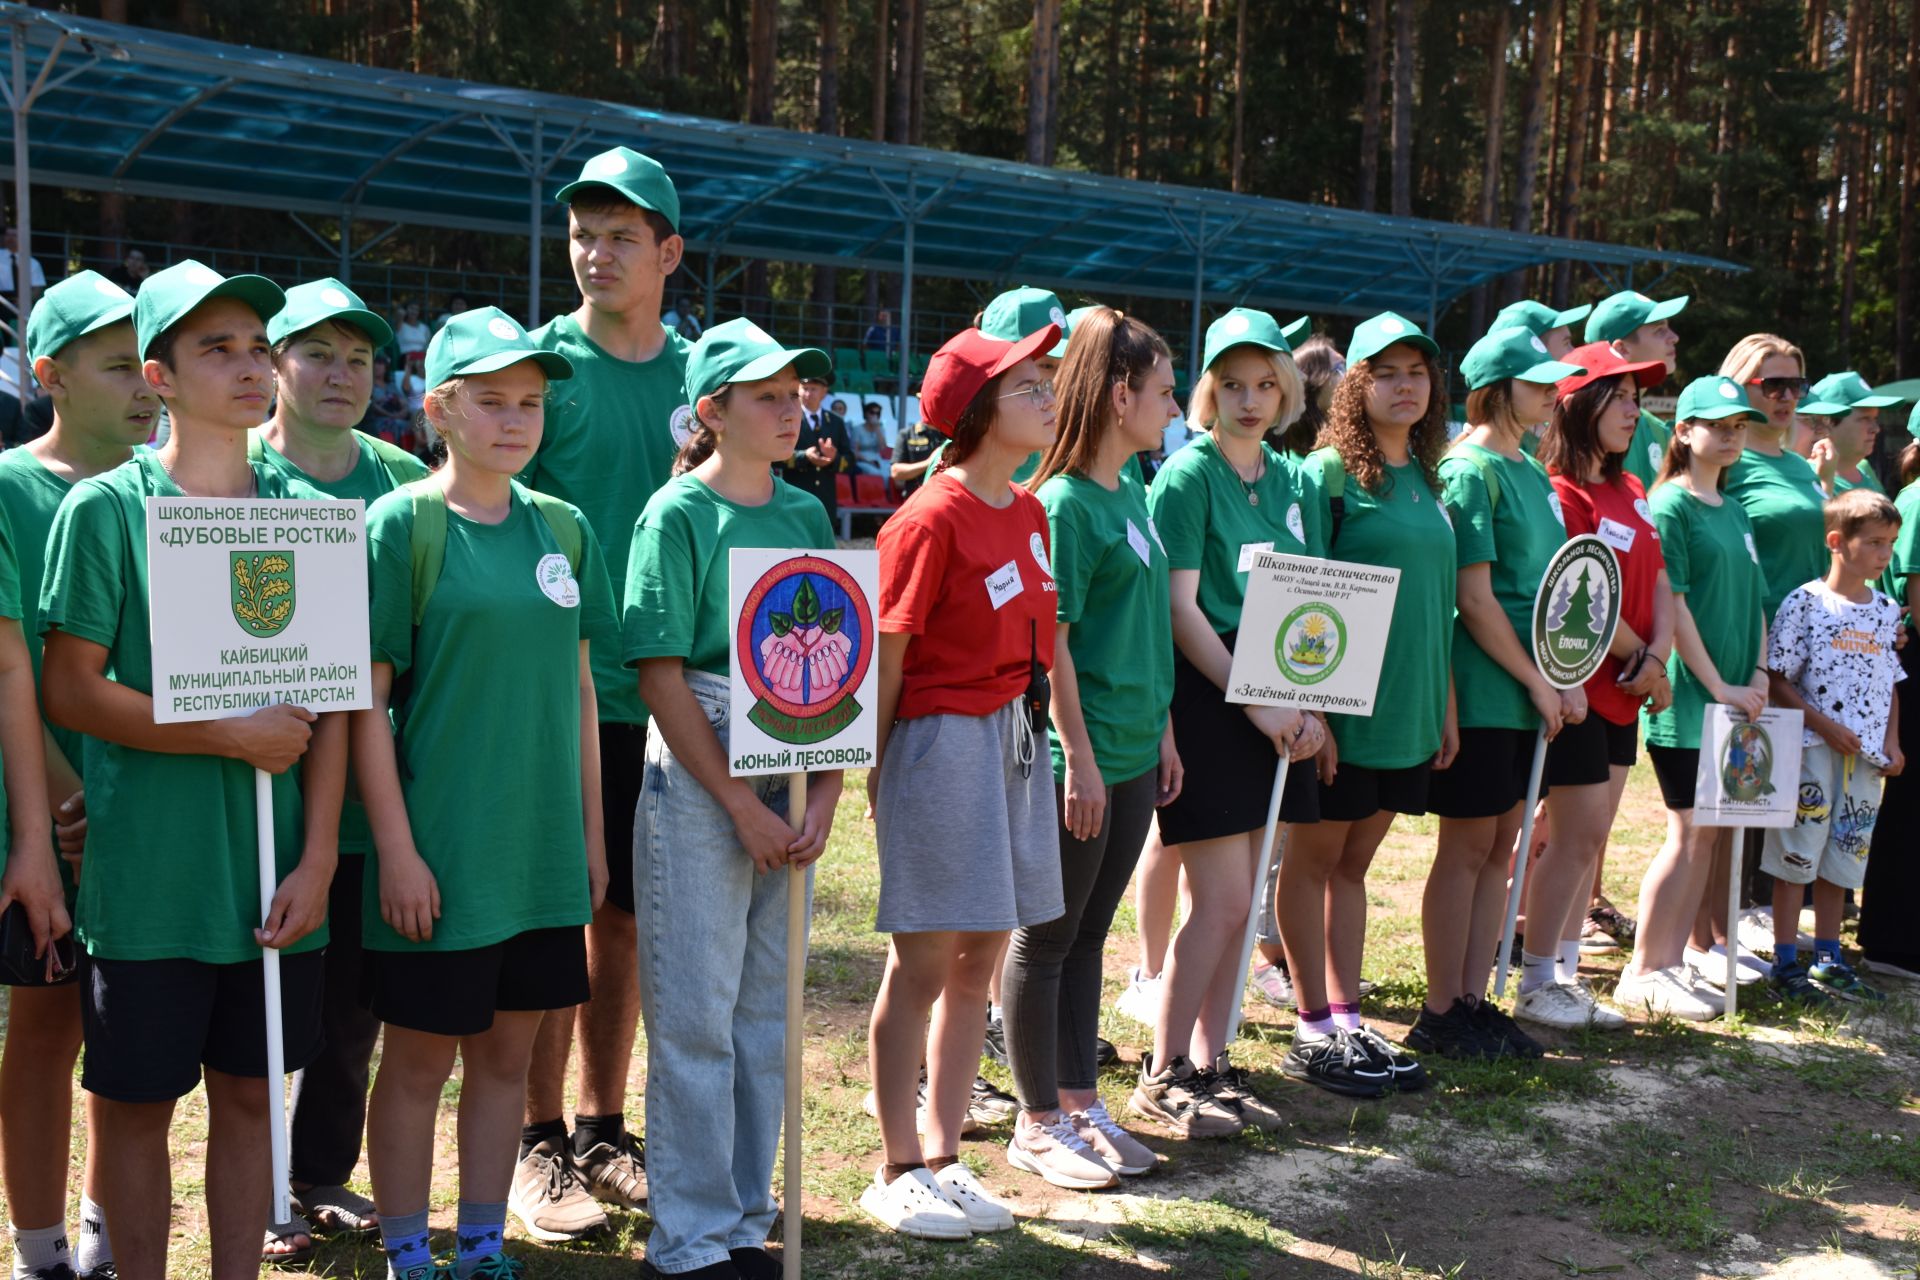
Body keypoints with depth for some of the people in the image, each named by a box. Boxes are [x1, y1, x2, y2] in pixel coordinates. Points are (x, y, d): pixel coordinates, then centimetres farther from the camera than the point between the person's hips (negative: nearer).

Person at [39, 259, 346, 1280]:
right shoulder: (105, 508, -3)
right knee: (135, 1101, 8)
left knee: (250, 1094, 12)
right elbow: (71, 693, -7)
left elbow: (329, 705, 5)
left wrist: (317, 861, -2)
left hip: (276, 879, 3)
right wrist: (234, 735, -13)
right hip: (147, 877, -3)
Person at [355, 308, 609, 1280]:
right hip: (438, 848, -5)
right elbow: (366, 699, -10)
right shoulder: (402, 525, -8)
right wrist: (395, 846, -14)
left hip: (542, 845, 5)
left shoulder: (561, 529, 7)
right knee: (419, 1058, 6)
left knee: (506, 1052, 13)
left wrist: (591, 830, 11)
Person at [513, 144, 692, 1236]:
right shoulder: (537, 362, -4)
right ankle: (542, 1146, 16)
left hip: (660, 688, 4)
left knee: (627, 914, 12)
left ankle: (605, 1132, 25)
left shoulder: (699, 373, 9)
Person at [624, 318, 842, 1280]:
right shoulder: (677, 514, -6)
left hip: (790, 786, 5)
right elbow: (662, 677, -11)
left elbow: (833, 663, 9)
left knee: (767, 1012, 12)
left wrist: (824, 792, -3)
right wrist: (742, 806, -14)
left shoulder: (806, 514, 9)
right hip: (697, 784, -5)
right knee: (695, 1018, 1)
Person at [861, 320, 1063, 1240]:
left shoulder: (1027, 510, 10)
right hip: (942, 740, -8)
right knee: (923, 962, 1)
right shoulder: (933, 518, -13)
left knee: (980, 959, 12)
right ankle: (897, 1171, 14)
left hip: (1017, 738, 8)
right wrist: (877, 769, -10)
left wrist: (1058, 744, 11)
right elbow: (887, 650, -12)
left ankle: (943, 1157, 23)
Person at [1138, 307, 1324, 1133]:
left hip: (1277, 709, 7)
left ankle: (1210, 1064, 21)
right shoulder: (1188, 476, -7)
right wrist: (1253, 702, -15)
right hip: (1209, 700, -7)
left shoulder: (1291, 480, 13)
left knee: (1239, 903, 10)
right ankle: (1162, 1075, 6)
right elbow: (1181, 608, -13)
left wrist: (1310, 703, 1)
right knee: (1220, 902, -6)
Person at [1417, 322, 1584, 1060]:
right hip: (1481, 692, -8)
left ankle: (1474, 1001, 19)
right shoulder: (1471, 471, -12)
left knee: (1501, 846, 11)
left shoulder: (1532, 473, 14)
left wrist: (1565, 678, 7)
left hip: (1528, 695, 8)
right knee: (1466, 849, -1)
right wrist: (1538, 682, -13)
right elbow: (1475, 598, -17)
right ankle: (1440, 1015, 9)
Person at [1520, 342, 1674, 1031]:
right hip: (1578, 685, -8)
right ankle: (1535, 983, 7)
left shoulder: (1630, 491, 14)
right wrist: (1641, 660, -8)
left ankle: (1566, 974, 21)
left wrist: (1657, 658, -6)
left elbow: (1658, 584, 10)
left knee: (1588, 838, 12)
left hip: (1623, 692, 8)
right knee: (1576, 837, -5)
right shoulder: (1559, 492, -14)